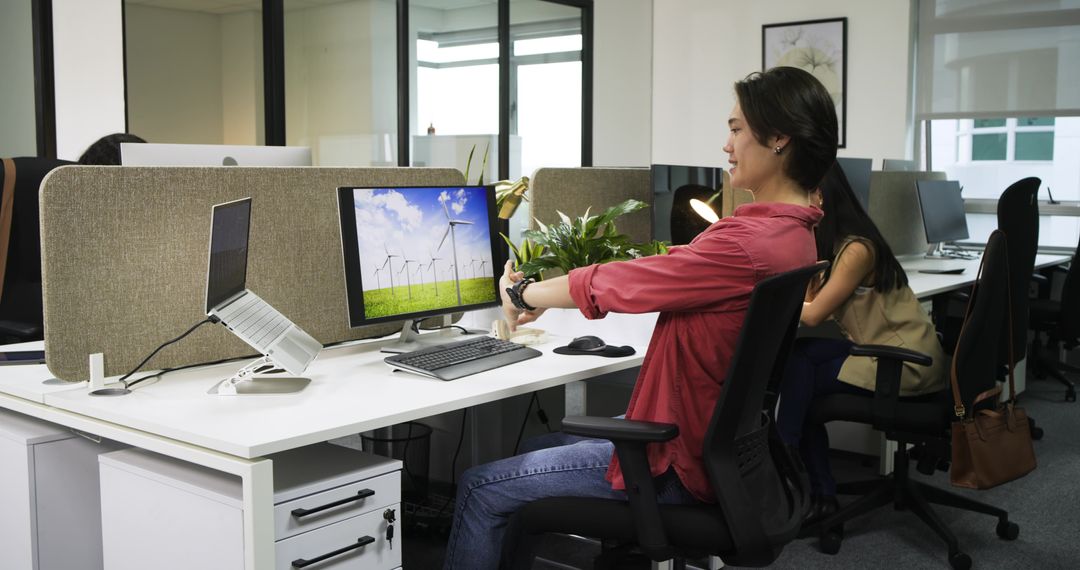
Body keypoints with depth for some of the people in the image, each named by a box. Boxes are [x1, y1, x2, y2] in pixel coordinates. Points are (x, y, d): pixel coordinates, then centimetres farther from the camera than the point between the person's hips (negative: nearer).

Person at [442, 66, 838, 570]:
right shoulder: (794, 234, 4)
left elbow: (614, 283, -18)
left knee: (480, 488, -2)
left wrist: (523, 293, 0)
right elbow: (662, 278, 10)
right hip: (716, 441, 10)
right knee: (538, 447, 23)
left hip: (680, 466, -10)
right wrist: (541, 298, 11)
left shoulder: (749, 244, -27)